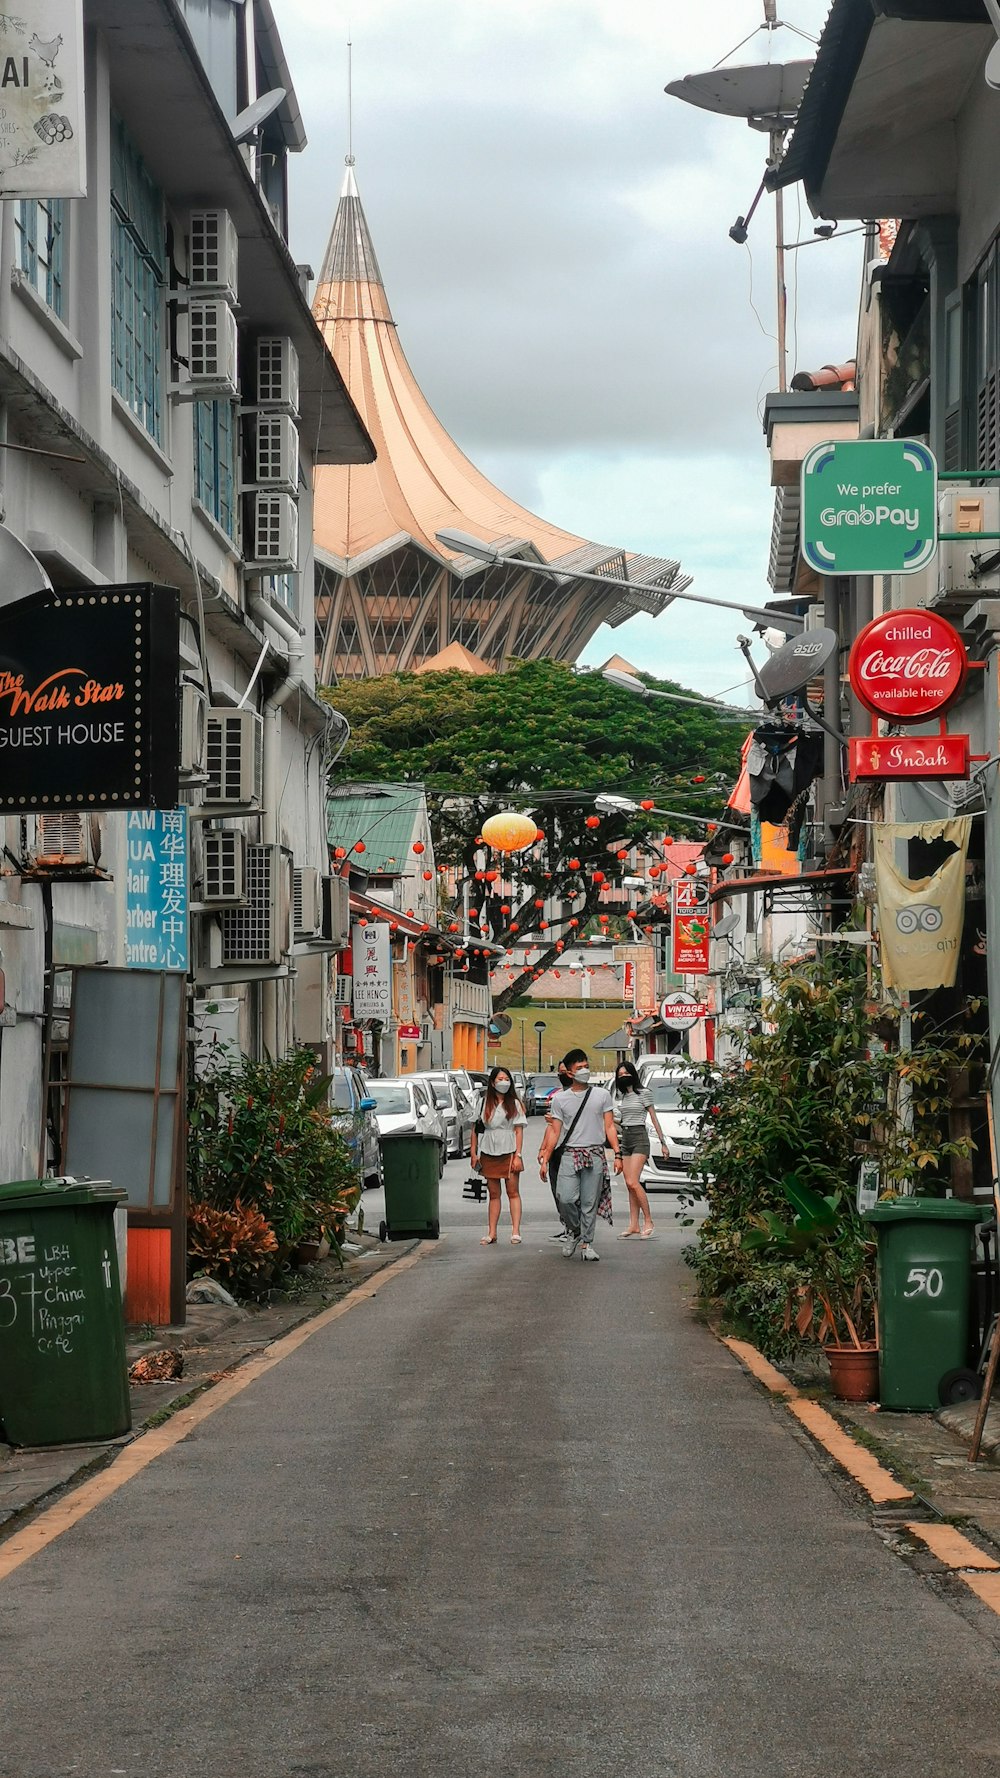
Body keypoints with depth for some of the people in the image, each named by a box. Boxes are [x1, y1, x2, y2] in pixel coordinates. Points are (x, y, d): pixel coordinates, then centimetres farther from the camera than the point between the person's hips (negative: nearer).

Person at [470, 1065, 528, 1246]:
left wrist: (518, 1155, -10)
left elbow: (519, 1131, -2)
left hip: (508, 1153, -2)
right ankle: (491, 1234, 9)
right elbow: (475, 1129, 9)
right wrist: (473, 1153, 1)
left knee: (513, 1192, -3)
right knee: (493, 1194, 8)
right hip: (488, 1154, 3)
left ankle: (515, 1232, -6)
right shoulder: (484, 1104, 7)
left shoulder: (514, 1104, 2)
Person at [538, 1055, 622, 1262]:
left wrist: (617, 1154, -1)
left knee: (590, 1202, 0)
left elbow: (609, 1127, 8)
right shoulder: (560, 1099, 9)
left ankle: (586, 1244, 8)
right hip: (569, 1154, 0)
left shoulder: (602, 1095, 9)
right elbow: (554, 1132, 9)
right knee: (566, 1198, -13)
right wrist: (545, 1159, 3)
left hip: (595, 1155, 0)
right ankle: (575, 1231, 13)